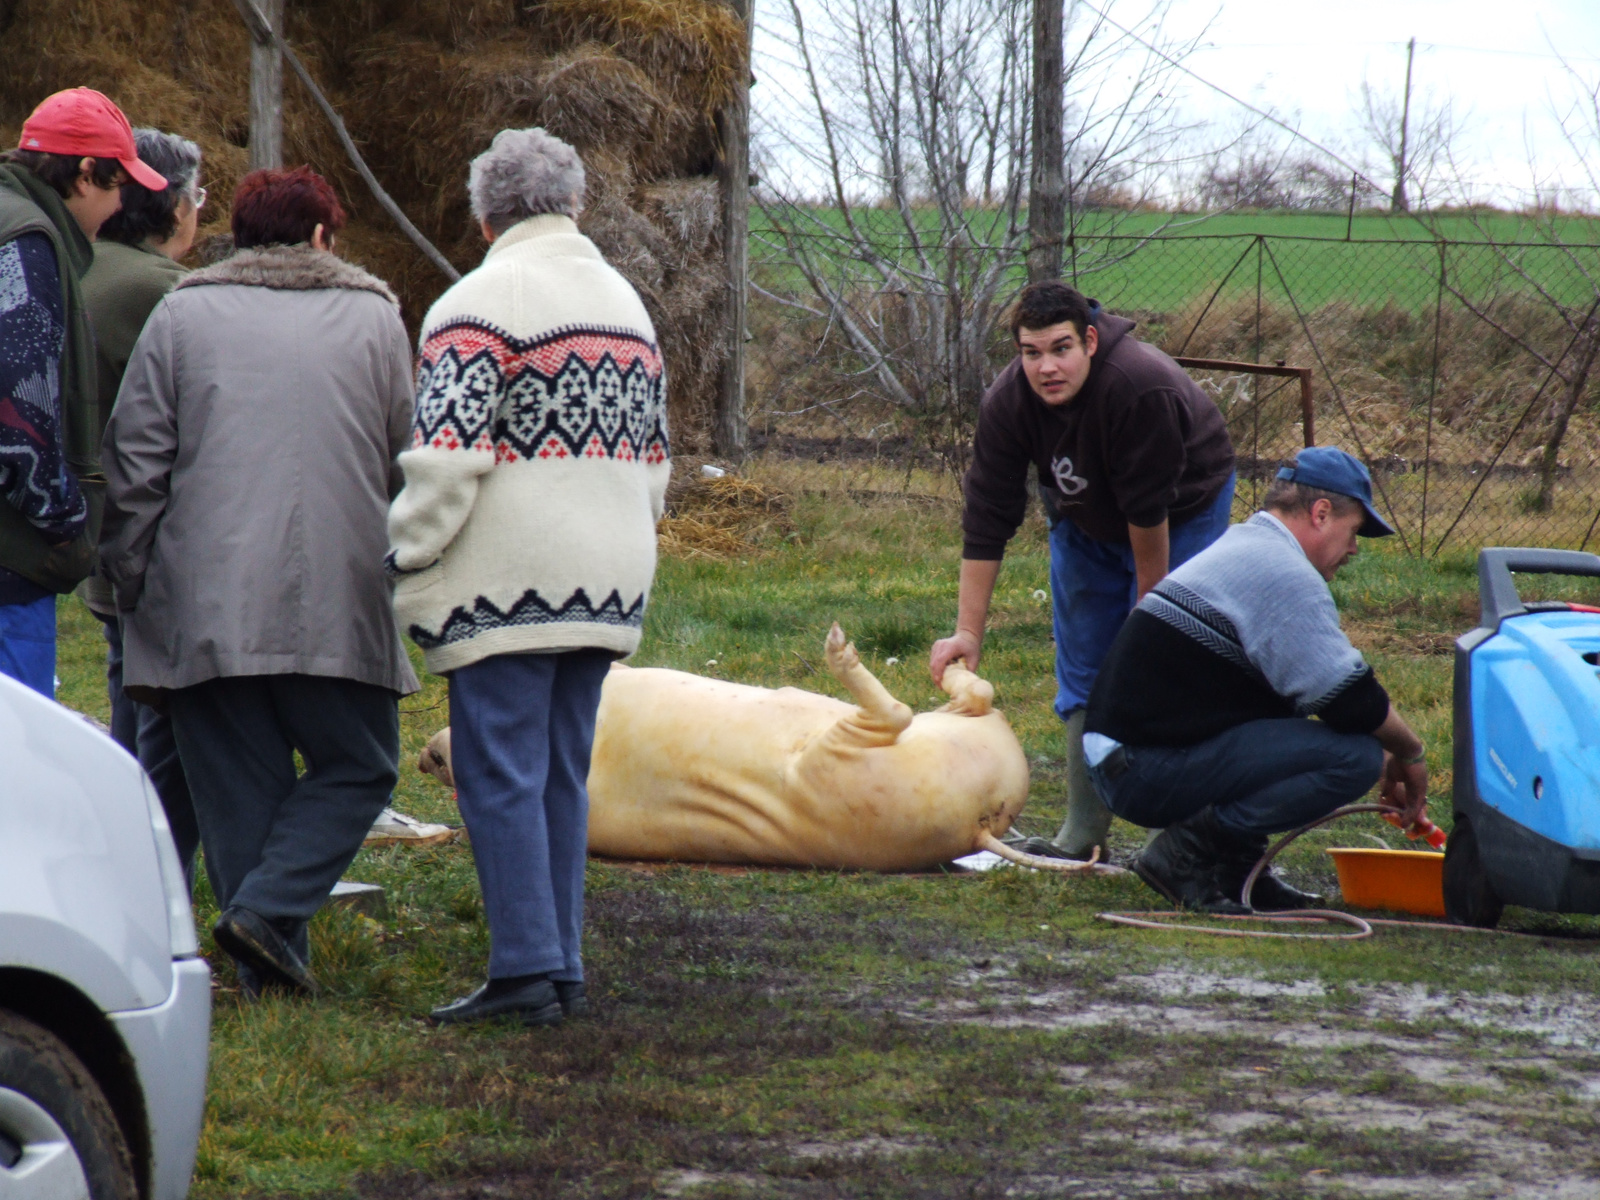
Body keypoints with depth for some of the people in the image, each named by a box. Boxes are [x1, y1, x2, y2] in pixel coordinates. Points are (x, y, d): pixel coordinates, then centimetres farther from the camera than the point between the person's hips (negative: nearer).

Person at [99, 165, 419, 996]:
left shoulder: (183, 313, 9)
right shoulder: (373, 315, 11)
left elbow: (134, 461, 4)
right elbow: (407, 465, 11)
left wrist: (132, 587, 8)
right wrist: (395, 563, 21)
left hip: (203, 611, 1)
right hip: (334, 605, -1)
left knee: (238, 782, 8)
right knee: (356, 767, 10)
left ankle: (266, 967, 5)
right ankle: (268, 906, -10)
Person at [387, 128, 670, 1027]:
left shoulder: (482, 303, -8)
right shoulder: (626, 303, 17)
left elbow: (446, 457, -16)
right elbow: (652, 458, 22)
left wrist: (406, 564, -10)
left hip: (508, 587, -7)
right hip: (607, 585, 7)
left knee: (501, 777, -5)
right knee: (564, 777, 12)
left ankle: (528, 970, -9)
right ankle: (563, 969, 12)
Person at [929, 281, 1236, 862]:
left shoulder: (1143, 389, -39)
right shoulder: (1006, 402, -23)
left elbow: (1148, 510, -30)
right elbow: (987, 520, -20)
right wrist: (968, 631, -21)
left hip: (1184, 511, -5)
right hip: (1085, 520, 5)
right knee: (1084, 676, 3)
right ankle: (1082, 837, 9)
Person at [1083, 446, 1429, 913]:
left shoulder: (1240, 550, 22)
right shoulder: (1284, 574, -11)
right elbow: (1351, 703, -16)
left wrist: (1386, 761, 26)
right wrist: (1410, 754, 3)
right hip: (1150, 776, -10)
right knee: (1356, 756, -17)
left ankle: (1231, 866, 11)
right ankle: (1191, 851, -13)